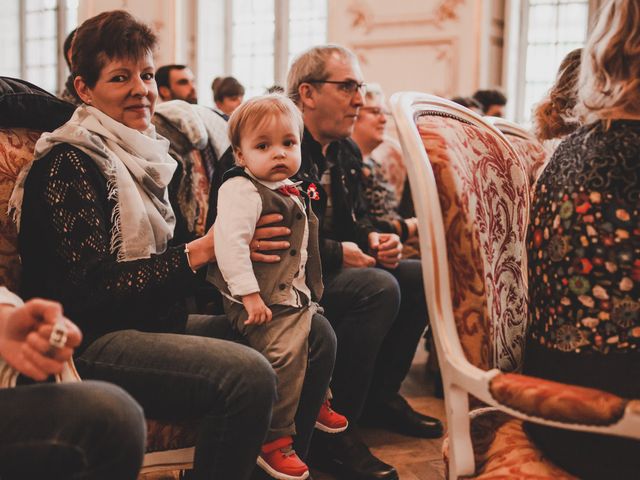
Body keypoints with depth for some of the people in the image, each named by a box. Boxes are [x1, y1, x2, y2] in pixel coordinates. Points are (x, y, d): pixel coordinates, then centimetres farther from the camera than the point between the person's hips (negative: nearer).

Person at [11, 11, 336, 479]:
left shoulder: (144, 154, 15)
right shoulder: (69, 162, -11)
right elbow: (92, 287, -18)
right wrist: (203, 250, -18)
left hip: (159, 322, 9)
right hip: (91, 341, -8)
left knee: (315, 334, 0)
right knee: (248, 374, -32)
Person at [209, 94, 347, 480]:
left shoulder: (291, 191, 12)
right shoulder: (241, 190, -17)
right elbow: (230, 244, -27)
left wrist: (311, 291, 26)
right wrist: (249, 295, -29)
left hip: (298, 293, 10)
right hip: (264, 301, -10)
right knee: (284, 355, -19)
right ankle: (274, 441, -4)